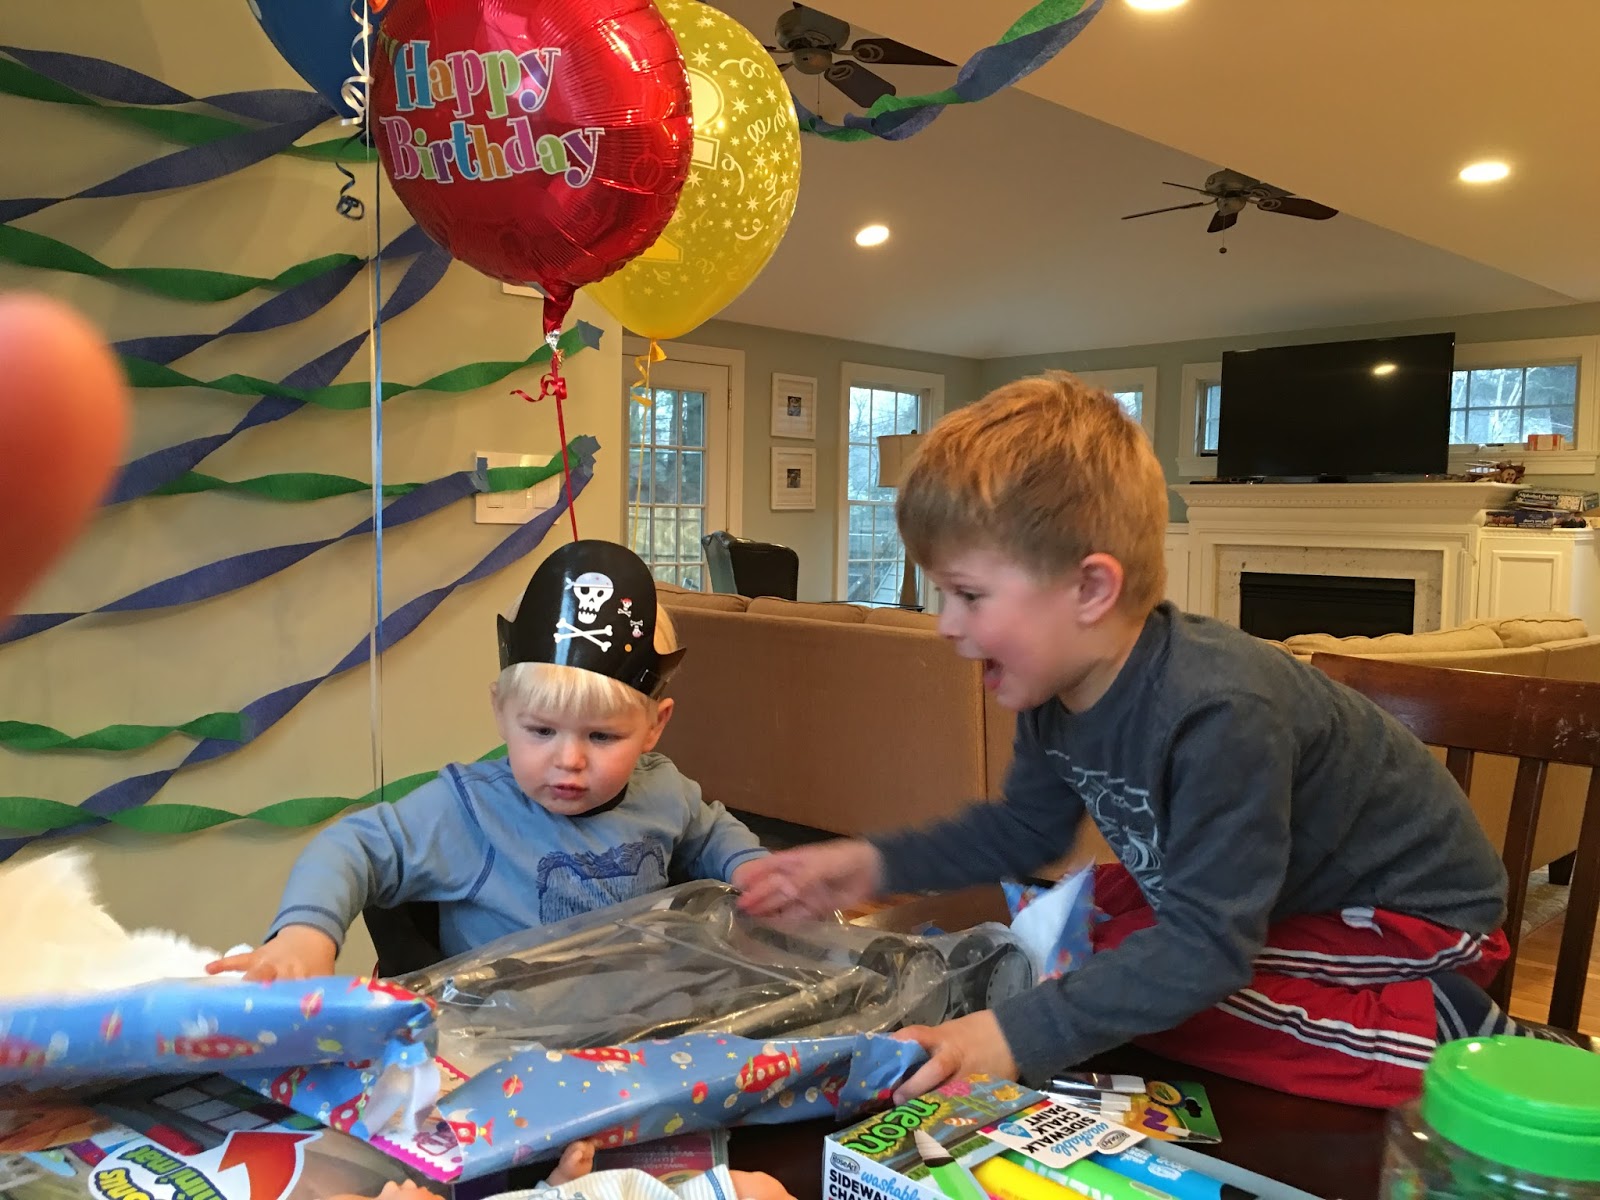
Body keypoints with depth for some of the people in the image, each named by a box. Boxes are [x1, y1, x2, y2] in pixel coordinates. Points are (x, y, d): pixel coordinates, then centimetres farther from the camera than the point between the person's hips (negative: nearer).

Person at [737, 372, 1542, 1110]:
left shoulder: (1219, 714, -38)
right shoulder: (1057, 691, -10)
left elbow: (1207, 944, -36)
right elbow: (1024, 828, 5)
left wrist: (1021, 1038, -41)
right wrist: (879, 865, -6)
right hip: (1261, 886, 9)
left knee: (1138, 987, -20)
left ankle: (1431, 1029, -7)